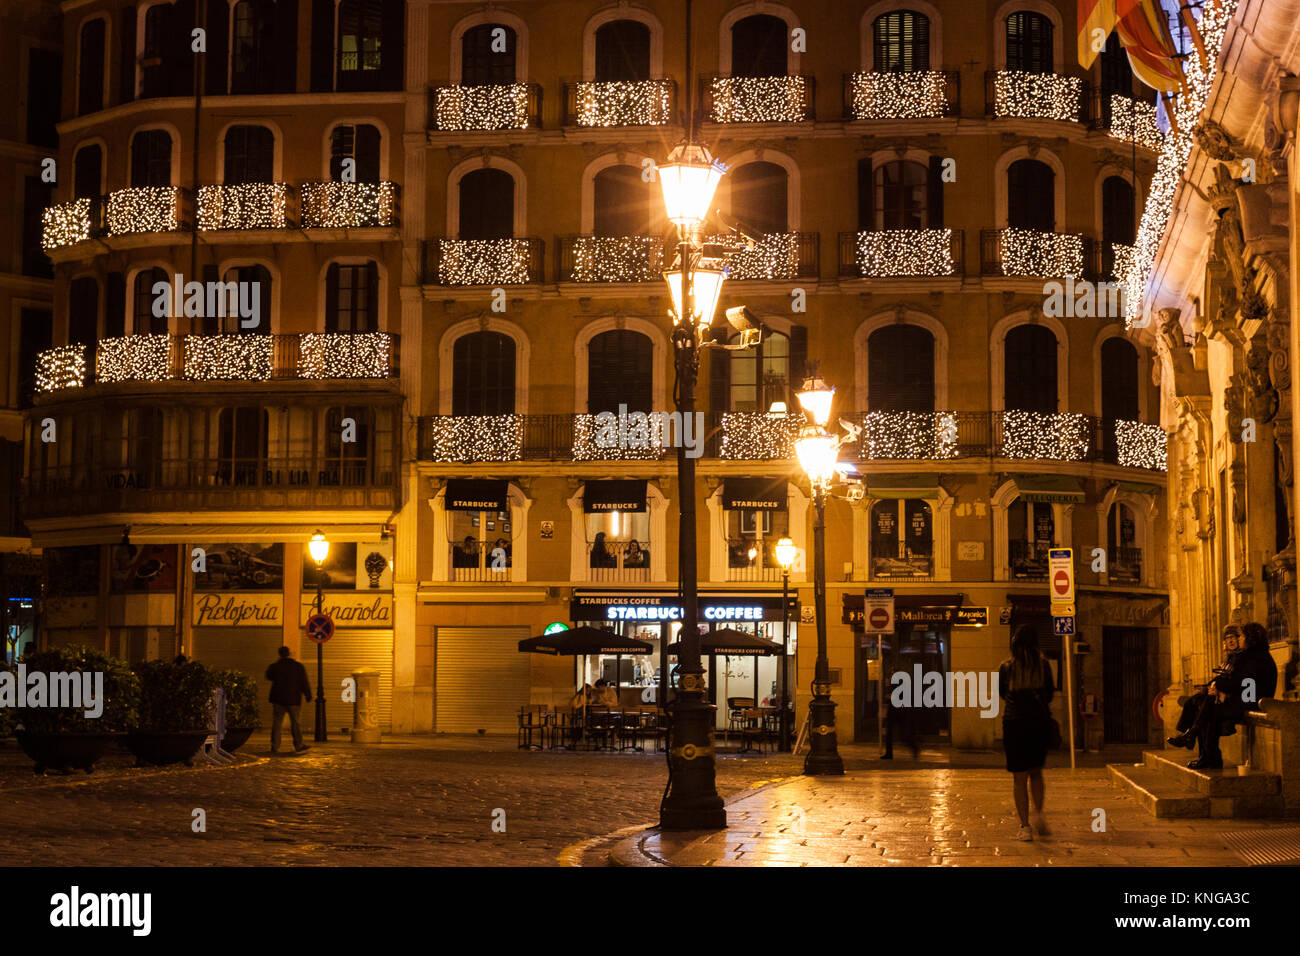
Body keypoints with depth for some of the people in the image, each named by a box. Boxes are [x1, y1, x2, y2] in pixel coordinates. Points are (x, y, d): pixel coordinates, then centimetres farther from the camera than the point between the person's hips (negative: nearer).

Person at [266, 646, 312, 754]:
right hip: (294, 699, -1)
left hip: (278, 700, 1)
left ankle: (274, 746, 2)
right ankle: (298, 746, 8)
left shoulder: (275, 666, -3)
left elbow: (268, 676, 18)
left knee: (277, 722, 6)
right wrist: (308, 697, 4)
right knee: (295, 722, 6)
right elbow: (304, 684, -4)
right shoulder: (299, 667, -5)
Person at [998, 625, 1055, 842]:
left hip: (1014, 722, -2)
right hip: (1040, 721, 2)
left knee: (1019, 777, 3)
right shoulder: (1043, 665, -2)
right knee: (1035, 772, 20)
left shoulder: (1007, 667, -5)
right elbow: (1049, 695, 7)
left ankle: (1025, 826, -1)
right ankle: (1038, 813, 2)